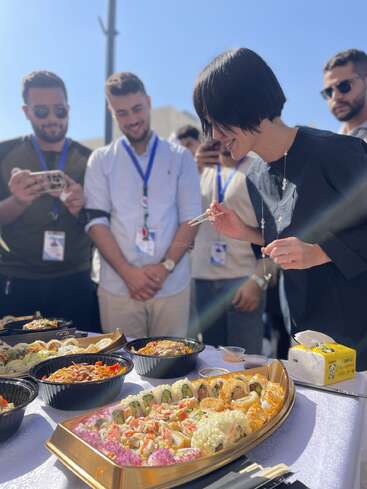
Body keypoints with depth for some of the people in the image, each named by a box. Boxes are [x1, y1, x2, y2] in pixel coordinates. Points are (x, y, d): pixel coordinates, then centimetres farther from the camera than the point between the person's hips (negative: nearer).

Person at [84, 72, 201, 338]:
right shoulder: (101, 161, 6)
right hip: (118, 287, 0)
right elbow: (96, 221, -1)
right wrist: (128, 272, -11)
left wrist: (165, 267, -10)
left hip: (172, 285, 0)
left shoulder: (181, 158, 6)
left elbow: (190, 218, 2)